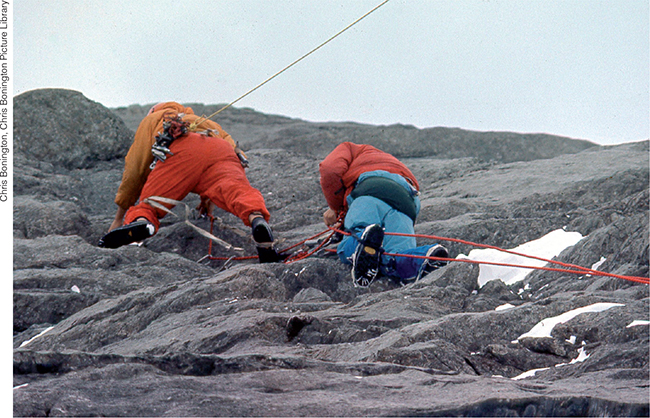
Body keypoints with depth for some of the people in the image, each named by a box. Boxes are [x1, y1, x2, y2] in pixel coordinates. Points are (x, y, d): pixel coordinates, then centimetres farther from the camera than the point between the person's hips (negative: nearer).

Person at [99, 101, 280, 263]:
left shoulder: (153, 119, 40)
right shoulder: (210, 123, 50)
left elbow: (135, 169, 33)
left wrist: (119, 218, 37)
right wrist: (211, 196, 43)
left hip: (183, 151, -2)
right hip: (224, 151, 2)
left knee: (148, 203, -1)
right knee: (238, 191, -23)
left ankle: (140, 220, -39)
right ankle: (257, 219, -58)